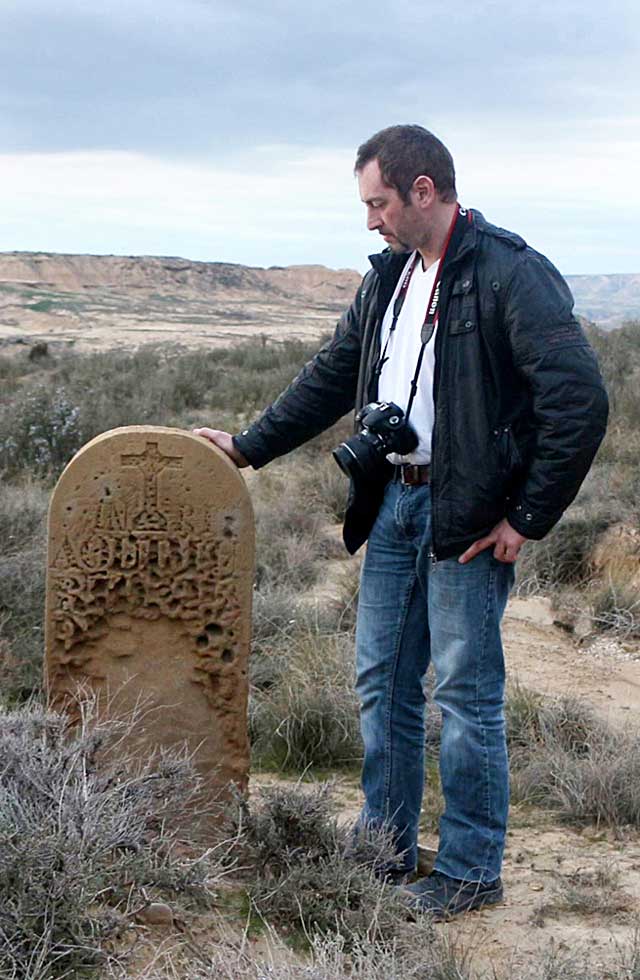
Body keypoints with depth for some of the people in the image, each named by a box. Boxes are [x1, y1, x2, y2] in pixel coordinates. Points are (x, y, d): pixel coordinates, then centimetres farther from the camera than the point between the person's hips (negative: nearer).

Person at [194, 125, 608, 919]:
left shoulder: (511, 274, -15)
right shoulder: (390, 276, 11)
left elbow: (579, 400, -19)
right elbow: (333, 376, 21)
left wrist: (527, 519, -16)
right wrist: (249, 446, 17)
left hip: (467, 516, -8)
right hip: (393, 502, 8)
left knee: (466, 692, 1)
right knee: (382, 681, 14)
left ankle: (471, 871, 16)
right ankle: (385, 850, 29)